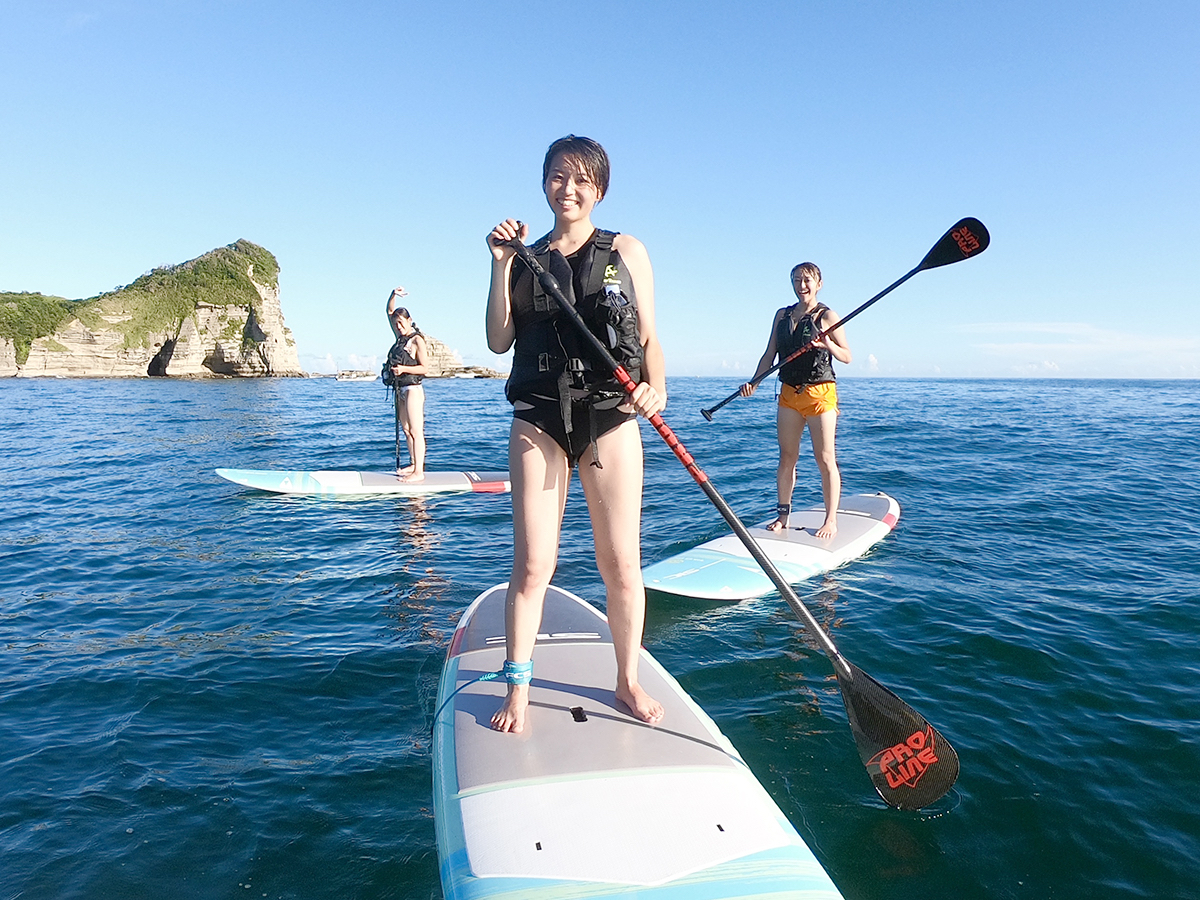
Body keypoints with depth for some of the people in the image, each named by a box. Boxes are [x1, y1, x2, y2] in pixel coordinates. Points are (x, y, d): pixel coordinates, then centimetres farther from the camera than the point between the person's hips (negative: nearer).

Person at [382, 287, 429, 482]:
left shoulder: (417, 340, -8)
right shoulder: (401, 336, 14)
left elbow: (425, 368, -13)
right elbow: (390, 312, 21)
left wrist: (404, 369, -23)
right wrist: (394, 295, 7)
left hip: (413, 389, -8)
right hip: (400, 390, 9)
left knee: (416, 431, -9)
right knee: (406, 430, 11)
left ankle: (419, 471, -10)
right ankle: (413, 464, 19)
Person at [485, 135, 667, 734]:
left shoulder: (626, 252, 9)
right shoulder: (527, 257, 14)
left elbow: (650, 337, 5)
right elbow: (499, 341, 4)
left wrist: (655, 386, -15)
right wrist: (501, 265, -2)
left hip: (610, 418, -1)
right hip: (538, 419, 1)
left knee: (621, 564, 3)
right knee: (531, 565, -1)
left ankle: (628, 680, 23)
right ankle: (517, 689, 15)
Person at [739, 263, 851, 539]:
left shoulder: (826, 316, -2)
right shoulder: (782, 315, 12)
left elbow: (847, 357, -5)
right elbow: (770, 354, 9)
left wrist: (828, 344, -26)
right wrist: (754, 382, -5)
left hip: (820, 393, -4)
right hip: (789, 393, 5)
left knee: (825, 459, -2)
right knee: (787, 457, 8)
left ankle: (831, 520, 6)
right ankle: (783, 514, 17)